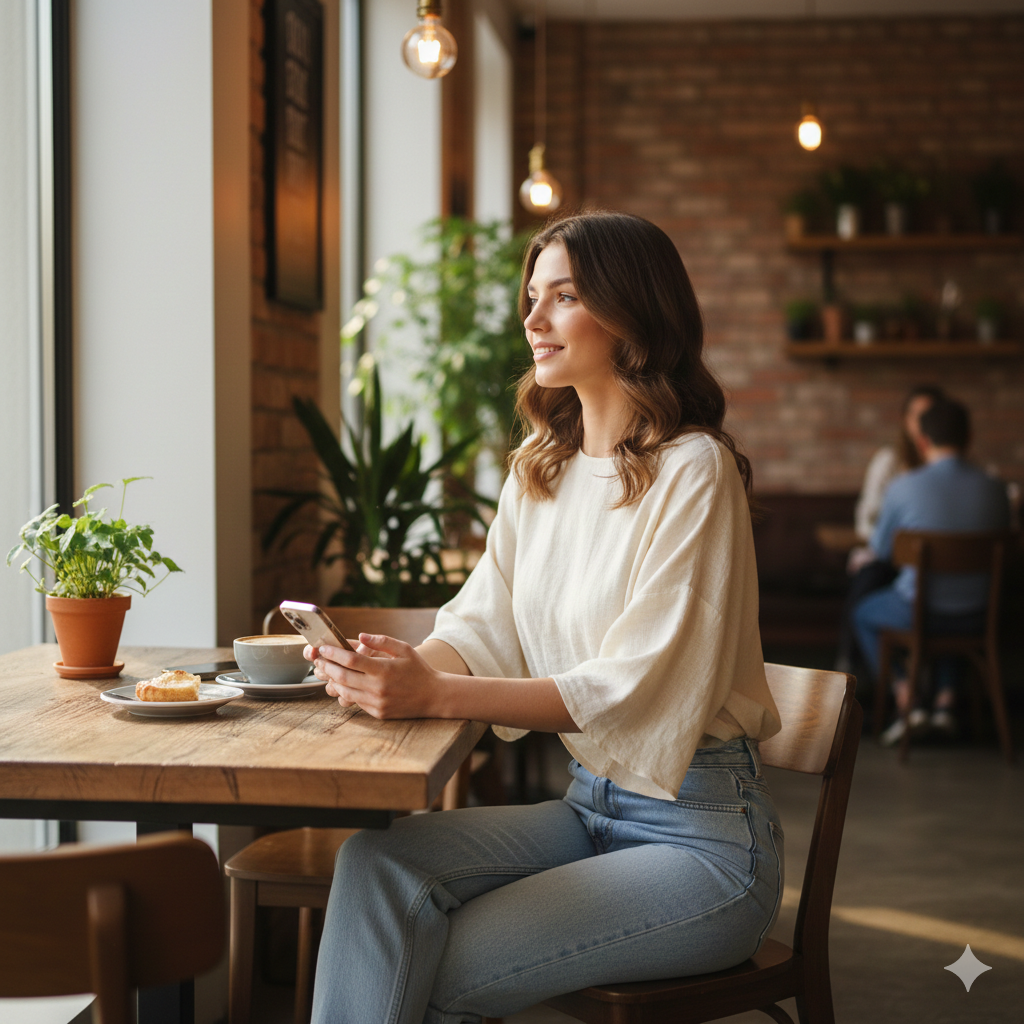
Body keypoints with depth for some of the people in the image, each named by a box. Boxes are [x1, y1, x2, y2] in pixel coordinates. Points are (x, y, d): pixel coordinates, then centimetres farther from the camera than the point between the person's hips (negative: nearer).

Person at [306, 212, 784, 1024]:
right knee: (376, 861, -19)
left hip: (702, 833, -6)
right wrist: (399, 671, -17)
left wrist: (435, 696, -30)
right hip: (587, 807, 6)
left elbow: (634, 688, -21)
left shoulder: (691, 471, -14)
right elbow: (482, 628, 6)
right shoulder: (541, 469, 11)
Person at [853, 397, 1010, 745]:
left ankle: (906, 702, 15)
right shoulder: (994, 489, -7)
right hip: (976, 618, 3)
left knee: (863, 614, 28)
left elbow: (881, 548, 2)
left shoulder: (904, 487, -15)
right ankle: (945, 701, 27)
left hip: (917, 609, -3)